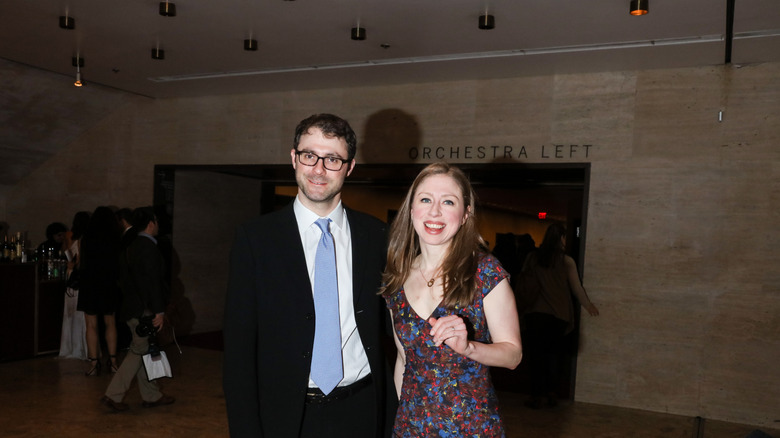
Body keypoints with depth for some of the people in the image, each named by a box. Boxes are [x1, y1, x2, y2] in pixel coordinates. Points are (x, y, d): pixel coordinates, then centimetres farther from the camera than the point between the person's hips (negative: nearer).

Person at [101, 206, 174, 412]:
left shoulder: (129, 246, 11)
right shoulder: (148, 248, -17)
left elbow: (123, 277, 16)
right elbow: (152, 281, -20)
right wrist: (159, 311, -18)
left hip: (132, 307, 10)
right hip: (144, 309, -10)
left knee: (144, 351, 14)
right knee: (139, 351, -2)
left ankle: (152, 395, 23)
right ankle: (113, 395, 1)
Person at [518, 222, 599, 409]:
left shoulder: (532, 257, 1)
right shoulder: (567, 262, -3)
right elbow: (577, 288, 1)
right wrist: (588, 305, 16)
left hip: (534, 313, 0)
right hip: (558, 315, 0)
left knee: (536, 354, 4)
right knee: (551, 354, 13)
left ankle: (538, 396, 3)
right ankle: (551, 393, 14)